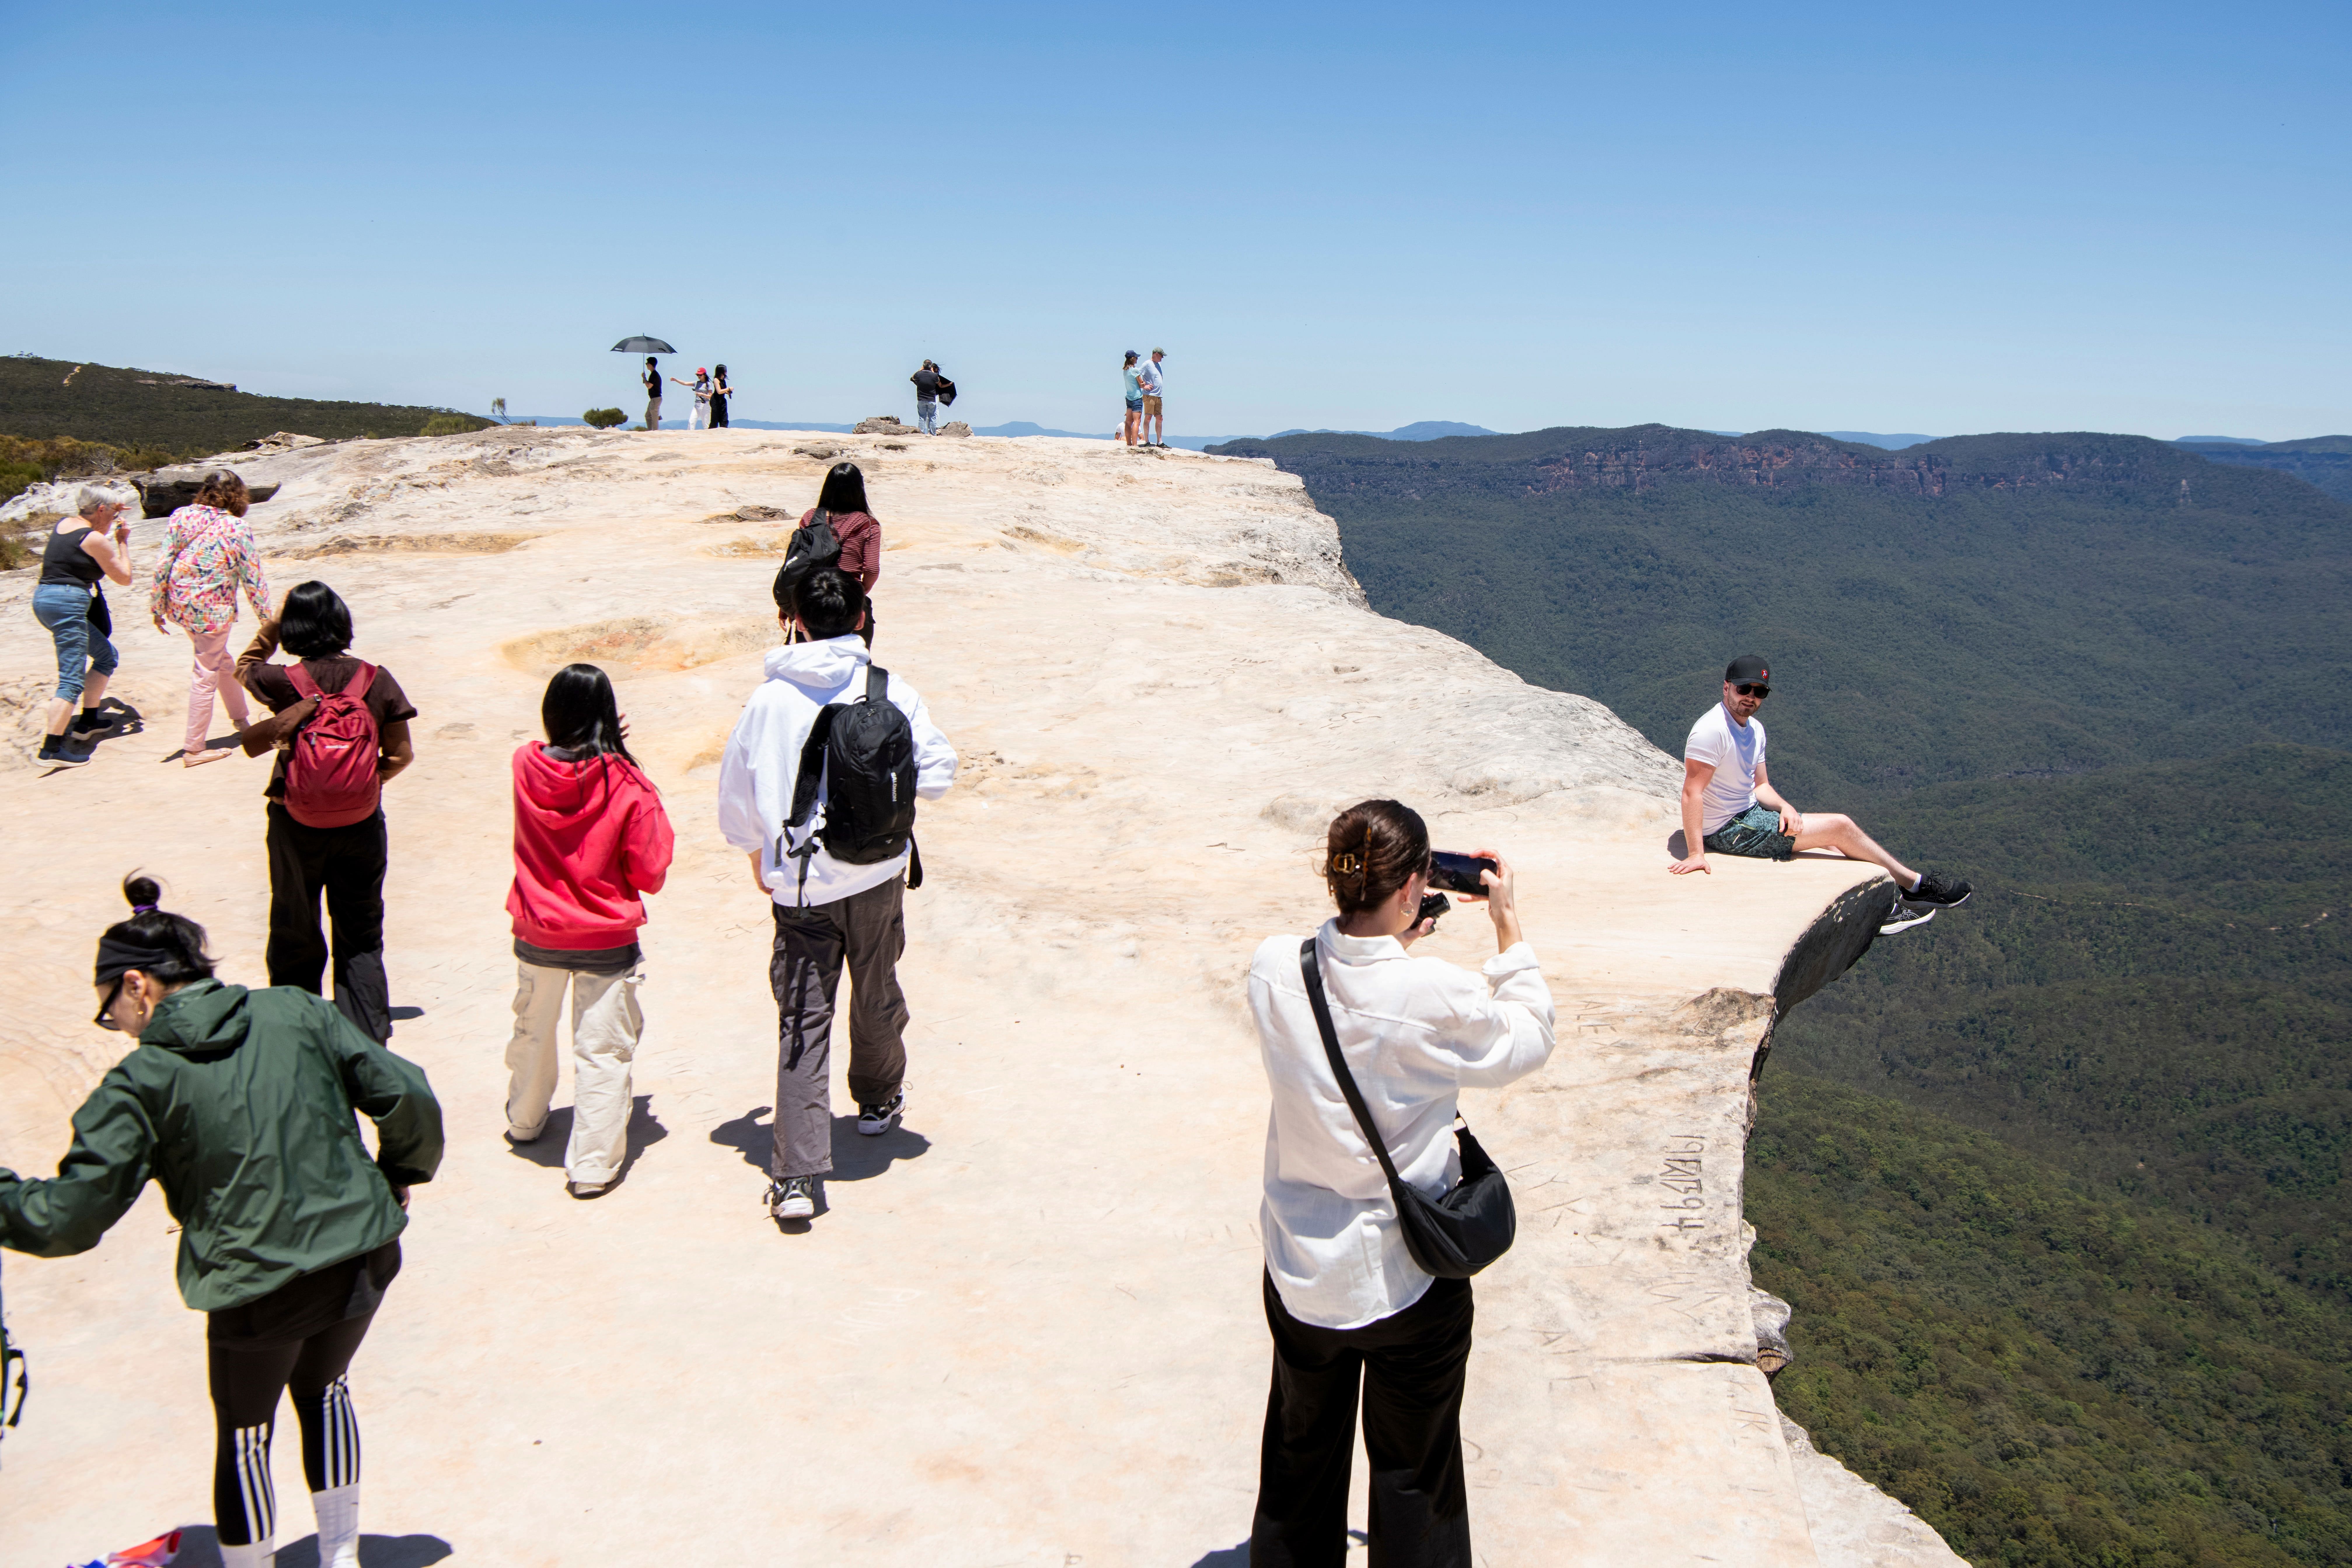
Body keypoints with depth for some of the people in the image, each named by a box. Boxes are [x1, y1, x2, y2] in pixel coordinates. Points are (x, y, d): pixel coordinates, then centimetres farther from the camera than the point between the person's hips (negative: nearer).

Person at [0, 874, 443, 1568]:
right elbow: (407, 1096, -2)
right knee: (324, 1388, 31)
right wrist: (399, 1177, 15)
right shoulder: (296, 1012, -1)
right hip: (364, 1258, 4)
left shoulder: (141, 1080, -9)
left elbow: (71, 1215, -9)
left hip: (259, 1293, -4)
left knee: (243, 1438, 22)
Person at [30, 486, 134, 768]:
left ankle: (87, 721, 27)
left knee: (107, 655, 23)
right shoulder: (95, 540, -11)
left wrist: (111, 520, 31)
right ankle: (51, 750, -17)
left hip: (44, 597, 10)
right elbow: (125, 578, -2)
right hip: (68, 604, -10)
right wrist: (123, 543, 7)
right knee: (72, 681, -11)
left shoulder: (63, 524, 14)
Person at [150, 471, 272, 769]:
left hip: (179, 606, 5)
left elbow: (162, 565, -2)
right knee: (206, 676, 5)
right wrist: (266, 616, 5)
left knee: (220, 660, 26)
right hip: (213, 610, -5)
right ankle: (194, 750, 11)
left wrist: (157, 607, 6)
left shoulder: (181, 516, -1)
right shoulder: (237, 529, -11)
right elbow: (253, 578, -7)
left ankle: (240, 718, 41)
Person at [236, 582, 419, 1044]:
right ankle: (368, 1038, 10)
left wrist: (275, 622, 5)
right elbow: (401, 755, -5)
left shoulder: (284, 682, -13)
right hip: (361, 824, 1)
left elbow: (244, 667, 11)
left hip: (298, 826, -1)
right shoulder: (377, 680, -11)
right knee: (361, 938, 11)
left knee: (295, 935, 16)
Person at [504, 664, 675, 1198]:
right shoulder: (627, 786, -18)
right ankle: (593, 1164, 7)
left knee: (533, 1031, 26)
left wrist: (595, 744, 10)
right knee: (602, 1049, 5)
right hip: (606, 941, -4)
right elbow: (649, 875, -13)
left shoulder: (526, 766, -9)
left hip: (537, 935, 4)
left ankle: (525, 1120, 47)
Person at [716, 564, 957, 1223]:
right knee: (877, 996, 23)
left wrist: (759, 857, 20)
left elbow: (736, 799, 2)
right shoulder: (891, 693, -9)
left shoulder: (768, 701, -6)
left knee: (802, 1022, 1)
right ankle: (879, 1101, 46)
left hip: (798, 887, 0)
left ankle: (796, 1175, -5)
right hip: (877, 877, 1)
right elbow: (937, 773, -7)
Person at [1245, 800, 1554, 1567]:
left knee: (1301, 1455, 26)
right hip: (1409, 1278, -4)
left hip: (1301, 1273, 4)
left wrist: (1393, 942, 10)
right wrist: (1509, 924, 1)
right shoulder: (1439, 998, -27)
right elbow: (1529, 1041, -5)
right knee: (1413, 1473, 19)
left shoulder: (1274, 969, -16)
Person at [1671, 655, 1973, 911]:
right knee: (1840, 827, -5)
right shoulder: (1712, 730, -23)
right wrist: (1696, 855, -34)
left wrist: (1786, 807, -10)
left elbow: (1760, 786, 13)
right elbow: (1692, 792, -28)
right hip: (1727, 831, -9)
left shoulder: (1755, 729, 7)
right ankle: (1914, 884, 11)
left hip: (1749, 813, 9)